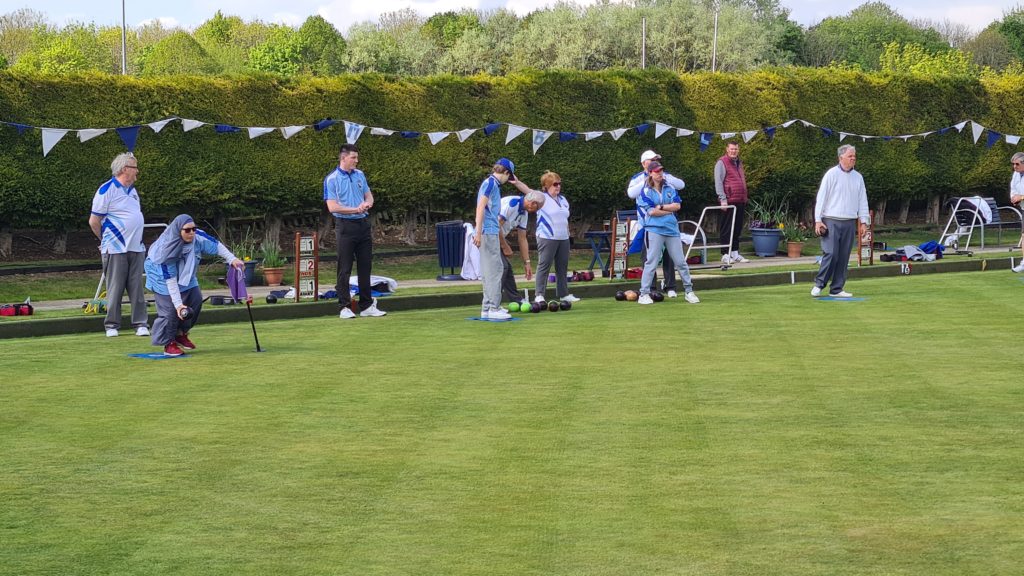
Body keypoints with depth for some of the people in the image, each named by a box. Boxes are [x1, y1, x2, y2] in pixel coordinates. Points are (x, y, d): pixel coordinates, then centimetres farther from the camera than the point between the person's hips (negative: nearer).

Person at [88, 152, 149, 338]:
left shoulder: (132, 190, 15)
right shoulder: (107, 190, -9)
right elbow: (94, 221, -8)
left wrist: (136, 239, 16)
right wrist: (107, 240, 3)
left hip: (136, 248, 6)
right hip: (116, 250, -6)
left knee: (137, 289, 5)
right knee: (115, 289, -2)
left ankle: (140, 324, 7)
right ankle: (112, 325, 5)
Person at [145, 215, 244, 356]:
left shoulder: (198, 237, -25)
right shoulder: (165, 250, -37)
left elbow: (217, 246, -7)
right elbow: (170, 279, -33)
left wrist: (232, 259, -19)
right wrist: (178, 304, -35)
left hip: (185, 275, 6)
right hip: (162, 275, -6)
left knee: (196, 300, 0)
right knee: (170, 308, -14)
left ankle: (181, 334, 19)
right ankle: (168, 343, 3)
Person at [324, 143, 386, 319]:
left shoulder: (359, 175, 11)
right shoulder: (332, 179, -7)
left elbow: (369, 195, 16)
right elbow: (332, 207, -14)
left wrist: (367, 204, -8)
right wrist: (355, 209, -16)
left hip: (363, 224, 6)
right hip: (345, 225, -6)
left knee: (365, 266, 8)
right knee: (344, 269, -3)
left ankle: (367, 305, 14)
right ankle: (344, 307, 2)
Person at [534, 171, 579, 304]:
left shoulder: (562, 199, 16)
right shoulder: (542, 198, -5)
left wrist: (567, 234, 18)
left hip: (563, 238, 7)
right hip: (547, 238, -7)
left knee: (562, 267, 10)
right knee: (544, 266, -6)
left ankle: (563, 294, 17)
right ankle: (539, 295, -5)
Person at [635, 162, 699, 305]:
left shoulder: (669, 188, 11)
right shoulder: (646, 191, -1)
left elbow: (677, 205, 0)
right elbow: (651, 211, -12)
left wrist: (661, 207, -9)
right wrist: (670, 209, -5)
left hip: (672, 228, 4)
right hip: (655, 230, -4)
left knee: (681, 262, 5)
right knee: (651, 262, -8)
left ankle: (689, 291, 14)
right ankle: (644, 294, -4)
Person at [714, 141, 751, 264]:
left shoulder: (739, 163, 20)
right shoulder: (722, 162, -4)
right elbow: (718, 181, -10)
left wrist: (745, 198, 19)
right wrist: (723, 198, -17)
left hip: (740, 202, 8)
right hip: (729, 201, -8)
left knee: (737, 229, 11)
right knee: (726, 230, -5)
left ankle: (735, 254, 17)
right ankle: (725, 255, -3)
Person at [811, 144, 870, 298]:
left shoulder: (858, 177, 12)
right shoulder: (831, 174, -2)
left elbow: (862, 200, 15)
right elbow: (821, 198, -3)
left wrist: (864, 221, 7)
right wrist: (818, 220, -8)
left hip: (849, 223, 5)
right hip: (831, 221, -5)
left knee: (844, 257, 4)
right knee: (831, 253, -13)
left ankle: (837, 289, 9)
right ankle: (819, 285, 1)